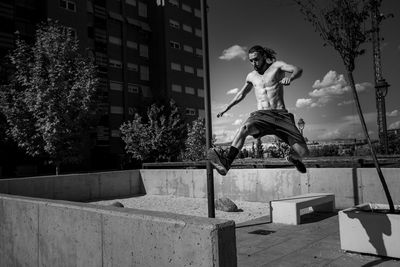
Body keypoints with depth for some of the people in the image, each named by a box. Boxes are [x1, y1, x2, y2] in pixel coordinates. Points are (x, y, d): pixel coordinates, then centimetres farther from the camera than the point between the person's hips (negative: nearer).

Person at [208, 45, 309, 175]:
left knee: (303, 152, -13)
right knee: (245, 128, -35)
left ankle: (293, 157, 24)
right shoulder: (251, 76, 19)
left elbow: (298, 70, -9)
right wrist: (226, 108, 36)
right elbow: (241, 94, 36)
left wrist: (290, 77, -33)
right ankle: (226, 162, -50)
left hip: (281, 115, -2)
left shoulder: (277, 65, 8)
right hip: (261, 115, 2)